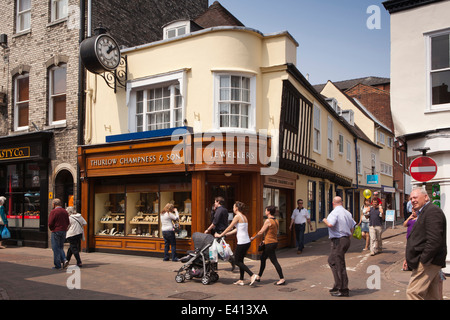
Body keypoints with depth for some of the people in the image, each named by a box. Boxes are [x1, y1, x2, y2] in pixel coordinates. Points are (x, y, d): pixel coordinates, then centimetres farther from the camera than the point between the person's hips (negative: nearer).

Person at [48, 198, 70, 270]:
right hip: (64, 231, 6)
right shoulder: (65, 211, 8)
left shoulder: (53, 212, -11)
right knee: (60, 247, 18)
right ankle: (64, 260, 1)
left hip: (56, 232, -6)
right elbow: (68, 222, 9)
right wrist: (64, 228, 12)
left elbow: (50, 223, -14)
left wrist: (51, 229, 3)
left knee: (56, 248, 2)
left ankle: (57, 265, 4)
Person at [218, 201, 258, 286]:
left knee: (237, 261, 1)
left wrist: (220, 235, 6)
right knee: (240, 260, 16)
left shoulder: (237, 216, -10)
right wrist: (226, 234, 27)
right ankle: (241, 280, 18)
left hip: (242, 243, -9)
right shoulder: (244, 217, 15)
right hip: (247, 242, 9)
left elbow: (229, 227, -5)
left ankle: (252, 275, -9)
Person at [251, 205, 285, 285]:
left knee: (274, 261, -4)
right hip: (275, 242, 10)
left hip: (269, 244, -10)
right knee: (263, 258, 19)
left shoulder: (268, 221, -16)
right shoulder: (276, 221, 10)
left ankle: (282, 279, -2)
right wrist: (265, 240, 22)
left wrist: (253, 237, 3)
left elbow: (261, 232, -13)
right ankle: (259, 277, 28)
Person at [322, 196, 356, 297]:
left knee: (339, 265, -4)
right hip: (346, 239, 9)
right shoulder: (347, 213, 14)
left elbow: (330, 224, -30)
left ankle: (343, 290, 0)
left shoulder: (334, 212, -14)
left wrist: (325, 220, -9)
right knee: (332, 260, 18)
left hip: (338, 241, -9)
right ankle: (337, 286, 22)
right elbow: (353, 226, 21)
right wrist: (349, 237, 29)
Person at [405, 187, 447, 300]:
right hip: (428, 261, 10)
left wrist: (423, 260, -20)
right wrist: (409, 258, 16)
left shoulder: (432, 211, -14)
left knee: (413, 292, -12)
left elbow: (434, 241, -23)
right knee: (434, 296, 13)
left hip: (427, 263, -10)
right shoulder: (423, 212, 19)